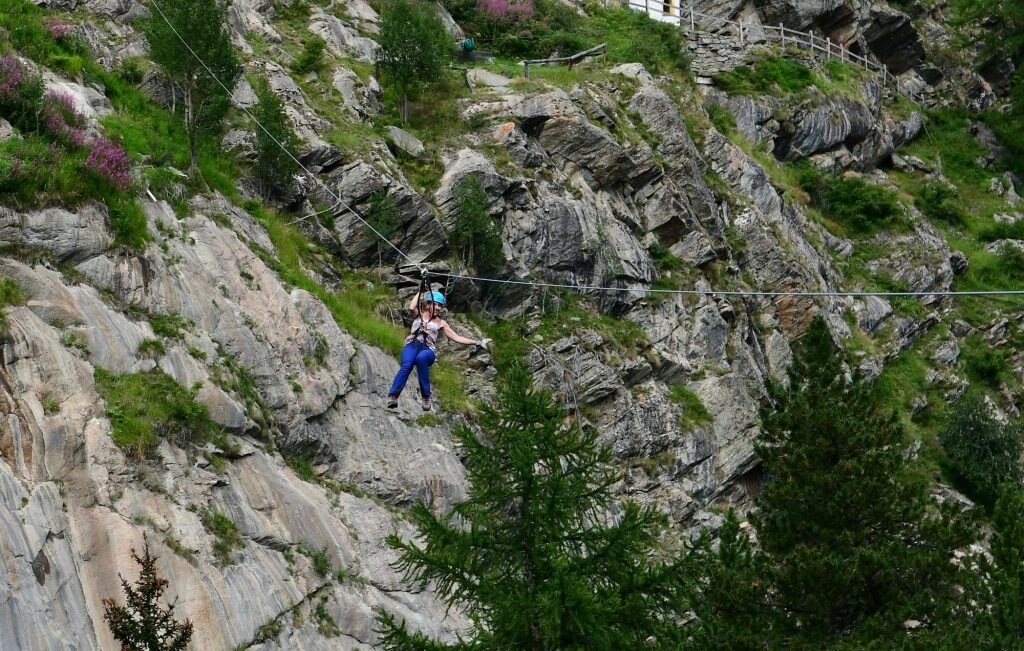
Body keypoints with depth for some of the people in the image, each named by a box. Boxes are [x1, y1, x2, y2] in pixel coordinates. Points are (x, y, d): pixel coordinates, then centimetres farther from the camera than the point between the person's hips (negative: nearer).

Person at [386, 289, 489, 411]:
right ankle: (393, 396, -45)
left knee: (421, 358, -40)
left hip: (428, 349, 0)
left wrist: (477, 343, 14)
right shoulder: (419, 314, 23)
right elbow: (412, 307, -1)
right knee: (407, 365, -37)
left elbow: (457, 337, 20)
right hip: (412, 345, 0)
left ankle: (426, 396, -34)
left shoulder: (441, 323, 24)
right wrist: (420, 292, 10)